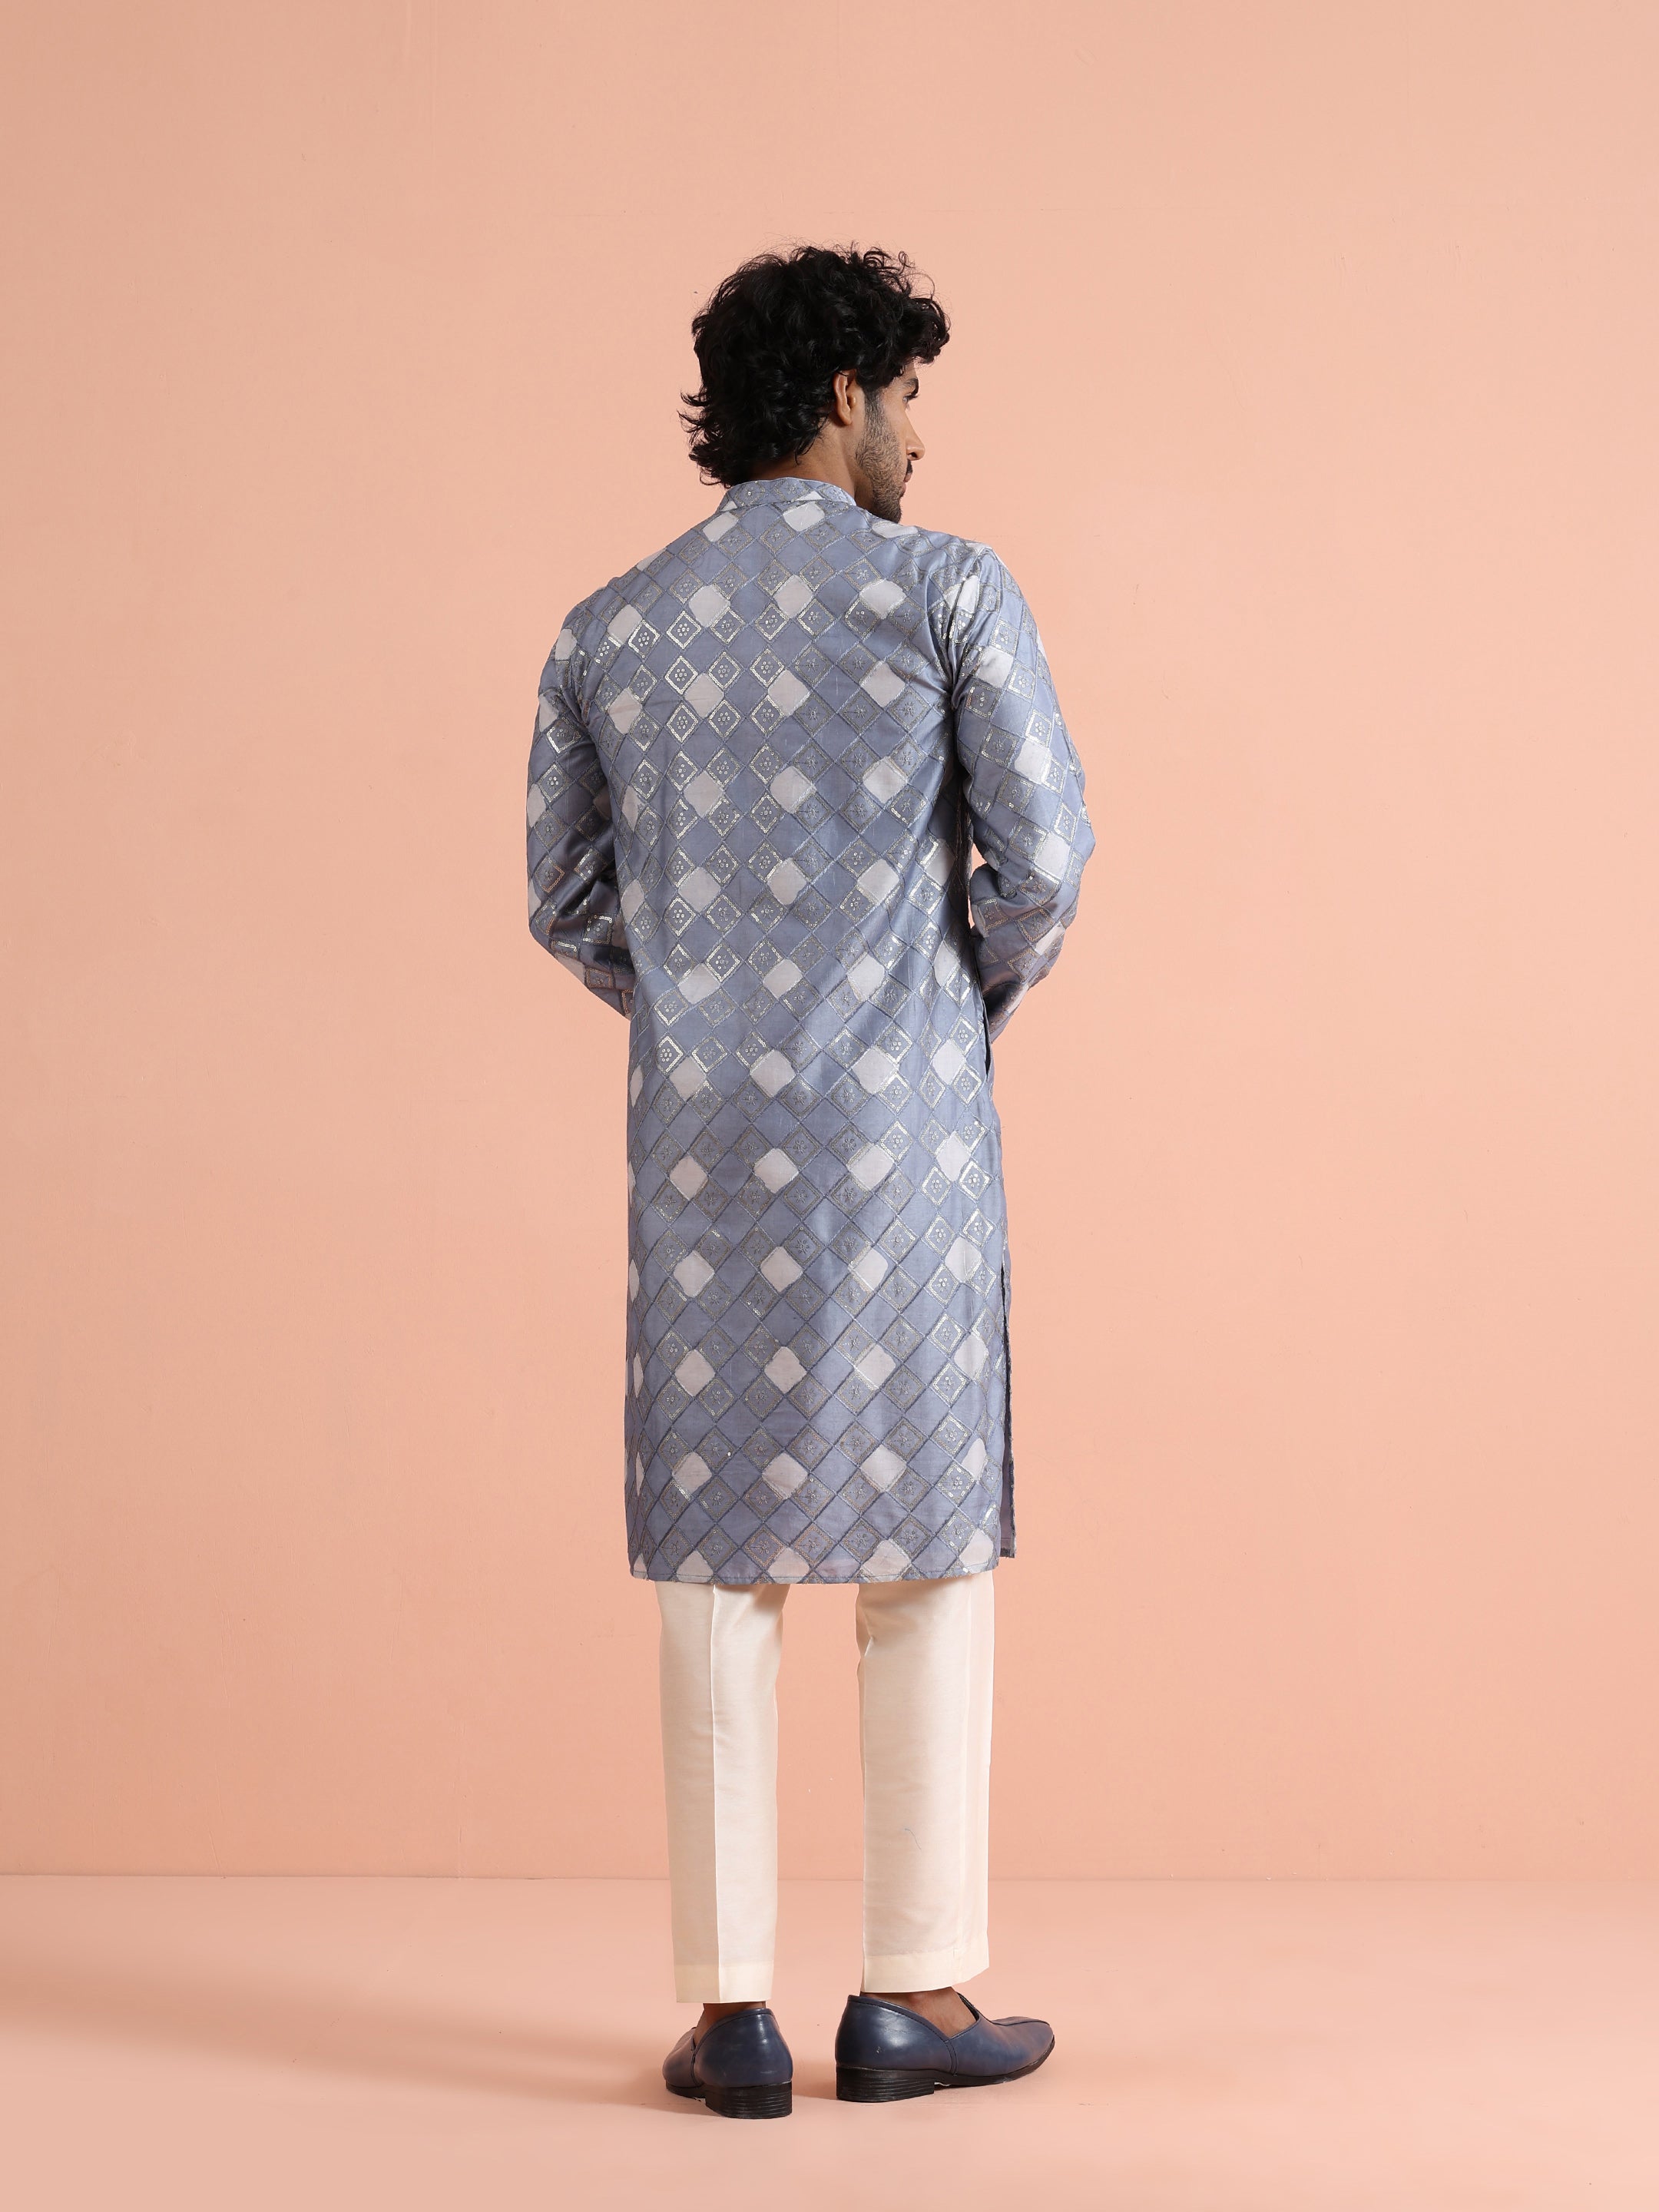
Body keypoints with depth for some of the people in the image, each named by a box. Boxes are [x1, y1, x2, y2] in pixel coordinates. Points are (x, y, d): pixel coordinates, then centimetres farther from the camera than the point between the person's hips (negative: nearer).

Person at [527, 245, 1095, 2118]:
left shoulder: (608, 631, 9)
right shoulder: (945, 588, -3)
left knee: (719, 1558, 6)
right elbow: (1045, 849, -6)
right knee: (924, 1548, 6)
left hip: (701, 1133, 3)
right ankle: (916, 1990, 11)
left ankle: (729, 2003, 10)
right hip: (902, 1128, -3)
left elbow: (567, 900, 10)